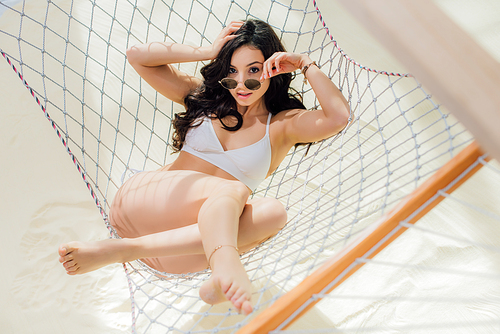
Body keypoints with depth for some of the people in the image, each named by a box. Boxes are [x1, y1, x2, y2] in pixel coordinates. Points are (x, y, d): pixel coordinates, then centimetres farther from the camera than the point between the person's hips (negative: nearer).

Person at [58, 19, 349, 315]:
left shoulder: (284, 124, 10)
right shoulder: (204, 96, 15)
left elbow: (338, 117, -10)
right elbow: (138, 56, 9)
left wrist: (306, 64, -2)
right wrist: (208, 52, 5)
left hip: (195, 236, 1)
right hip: (142, 200, 0)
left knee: (273, 211, -30)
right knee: (233, 190, -29)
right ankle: (225, 266, -62)